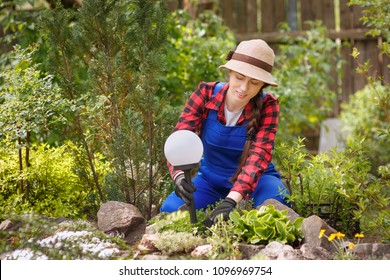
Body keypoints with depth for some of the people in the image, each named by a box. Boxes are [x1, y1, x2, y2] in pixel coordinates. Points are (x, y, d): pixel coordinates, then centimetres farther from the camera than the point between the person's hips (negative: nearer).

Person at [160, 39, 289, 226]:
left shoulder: (267, 106, -19)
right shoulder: (206, 93, -16)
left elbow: (259, 154, -30)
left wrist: (232, 200, -46)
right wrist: (179, 175, -45)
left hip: (255, 180, -1)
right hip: (211, 178, 1)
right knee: (170, 210, -26)